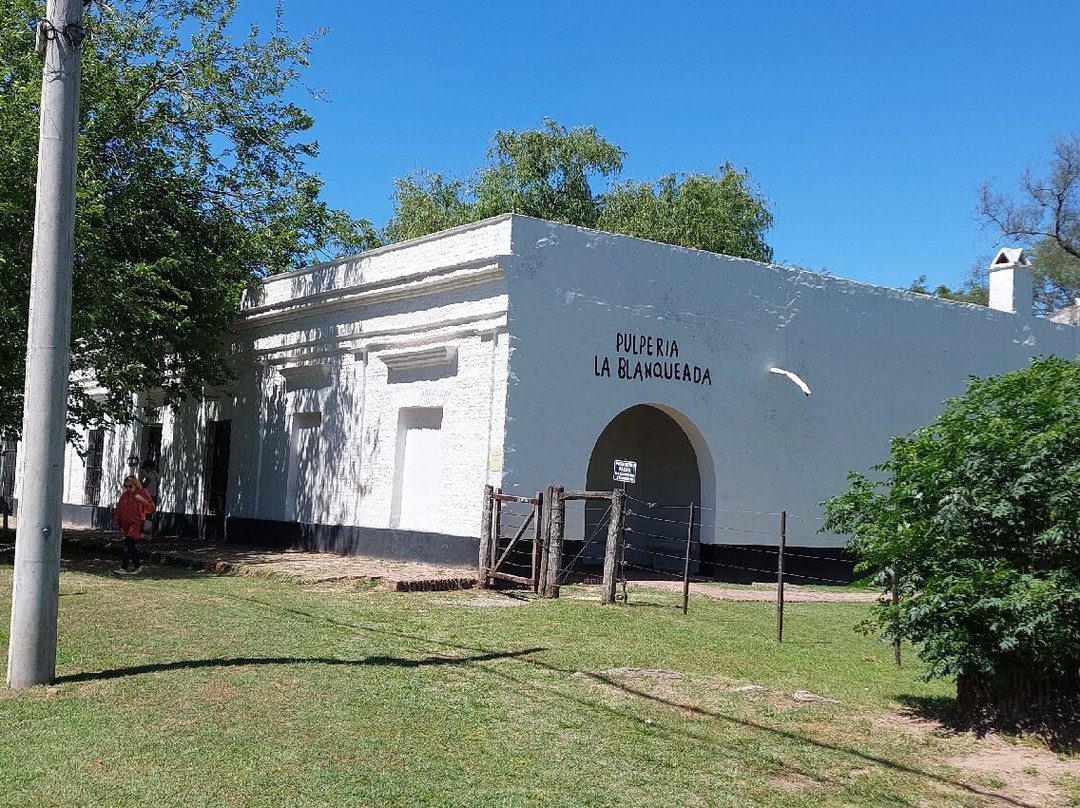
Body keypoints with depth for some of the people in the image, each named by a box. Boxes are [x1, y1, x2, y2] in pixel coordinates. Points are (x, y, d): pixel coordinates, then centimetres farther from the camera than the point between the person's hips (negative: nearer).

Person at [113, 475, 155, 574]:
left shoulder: (142, 493, -3)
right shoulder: (124, 496, 14)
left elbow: (151, 507, -5)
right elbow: (118, 509, 19)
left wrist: (143, 500, -21)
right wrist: (116, 521, 13)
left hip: (136, 524, -7)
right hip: (126, 525, 7)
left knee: (128, 545, -14)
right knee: (131, 545, 11)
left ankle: (123, 568, -16)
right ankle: (137, 566, 23)